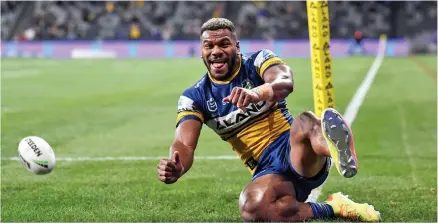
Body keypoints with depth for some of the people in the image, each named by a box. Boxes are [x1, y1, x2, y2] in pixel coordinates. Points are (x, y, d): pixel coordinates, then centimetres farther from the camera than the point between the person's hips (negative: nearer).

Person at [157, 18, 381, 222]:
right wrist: (175, 168, -32)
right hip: (267, 170, 2)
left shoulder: (258, 62, -1)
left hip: (295, 150, -2)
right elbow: (184, 144, -6)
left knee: (305, 122, -38)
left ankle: (340, 154, -72)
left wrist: (258, 92, -49)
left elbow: (285, 83, -24)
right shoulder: (194, 97, 8)